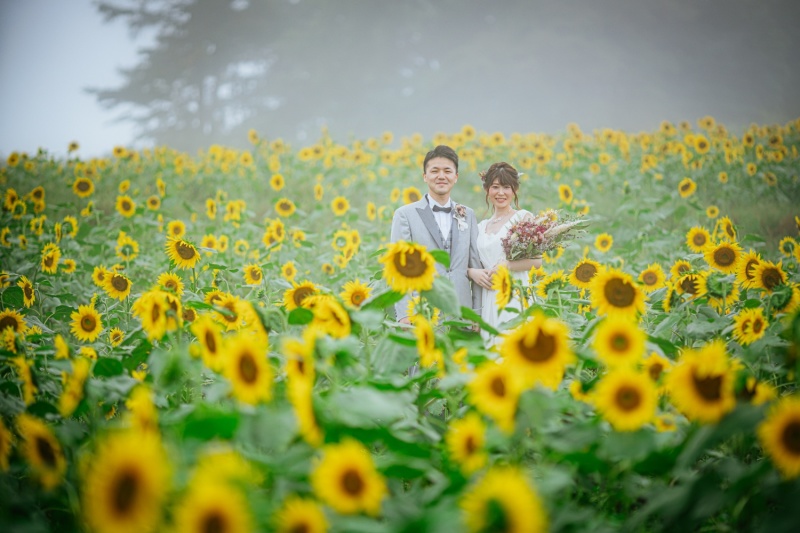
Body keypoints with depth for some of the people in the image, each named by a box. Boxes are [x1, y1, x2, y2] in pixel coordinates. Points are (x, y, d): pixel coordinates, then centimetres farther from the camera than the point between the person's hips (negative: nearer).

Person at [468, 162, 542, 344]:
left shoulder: (524, 218, 2)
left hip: (515, 296, -4)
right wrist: (473, 273, -2)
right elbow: (472, 262, 19)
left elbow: (537, 260, -6)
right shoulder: (481, 227, 17)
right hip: (488, 300, 4)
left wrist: (506, 266, -17)